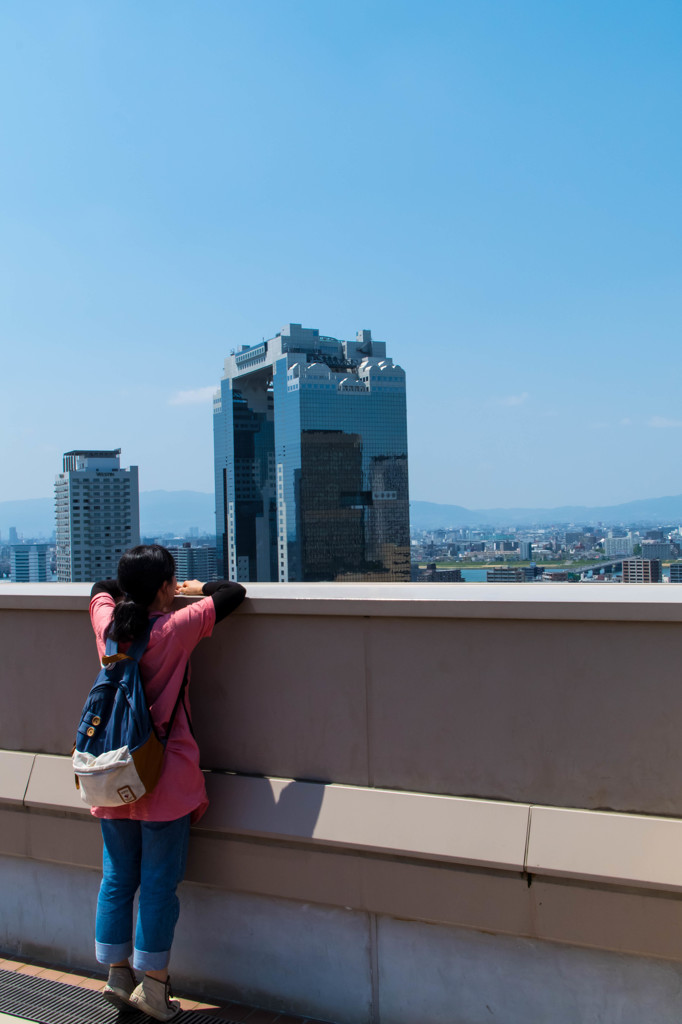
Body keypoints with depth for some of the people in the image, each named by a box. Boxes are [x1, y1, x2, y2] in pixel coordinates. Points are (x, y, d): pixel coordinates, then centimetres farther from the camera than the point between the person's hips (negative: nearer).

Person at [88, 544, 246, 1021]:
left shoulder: (107, 624, -1)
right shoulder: (175, 628, -16)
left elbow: (102, 587, 21)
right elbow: (235, 592, -9)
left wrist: (138, 588, 24)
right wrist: (199, 587, 8)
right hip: (165, 778, -5)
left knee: (117, 878, 15)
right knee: (160, 882, 5)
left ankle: (117, 975, 26)